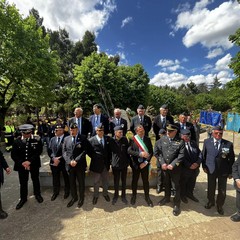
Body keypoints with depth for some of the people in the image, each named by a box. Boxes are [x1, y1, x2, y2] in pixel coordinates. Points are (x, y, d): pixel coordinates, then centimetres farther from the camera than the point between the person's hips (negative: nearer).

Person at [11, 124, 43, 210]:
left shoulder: (37, 139, -14)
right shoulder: (17, 141, -8)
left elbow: (39, 151, -14)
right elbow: (13, 155, -4)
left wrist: (29, 161, -21)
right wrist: (22, 162, -16)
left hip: (34, 164, -1)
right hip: (21, 165, 1)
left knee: (35, 180, 18)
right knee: (23, 182, 14)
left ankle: (37, 194, 40)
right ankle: (23, 198, 37)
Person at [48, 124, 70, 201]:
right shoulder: (52, 139, 6)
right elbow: (49, 150, 5)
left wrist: (59, 159, -15)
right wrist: (54, 158, -11)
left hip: (64, 162, -4)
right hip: (54, 162, 5)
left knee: (66, 178, 14)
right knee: (55, 179, 17)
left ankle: (67, 192, 37)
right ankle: (56, 192, 40)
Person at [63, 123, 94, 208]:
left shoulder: (83, 138, -8)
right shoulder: (66, 139, 5)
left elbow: (85, 151, -14)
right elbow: (64, 152, 1)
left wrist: (76, 161, -19)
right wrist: (69, 161, -13)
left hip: (80, 165, -3)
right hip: (69, 165, 3)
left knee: (81, 182, 13)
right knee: (72, 182, 18)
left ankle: (81, 198, 36)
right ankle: (74, 197, 40)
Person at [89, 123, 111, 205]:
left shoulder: (108, 138, -4)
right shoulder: (91, 140, -13)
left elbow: (110, 150, 4)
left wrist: (109, 159, -1)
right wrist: (95, 158, -6)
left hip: (106, 163, 3)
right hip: (97, 164, -3)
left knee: (105, 180, 21)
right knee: (96, 181, 16)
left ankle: (105, 194, 43)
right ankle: (96, 195, 39)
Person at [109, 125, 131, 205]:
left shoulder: (125, 139, -6)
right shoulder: (111, 140, -12)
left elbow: (127, 150, 2)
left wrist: (128, 161, 1)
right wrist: (111, 161, -3)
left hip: (124, 164, 2)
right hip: (115, 164, -1)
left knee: (124, 181, 16)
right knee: (116, 181, 14)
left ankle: (123, 196, 35)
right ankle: (116, 196, 37)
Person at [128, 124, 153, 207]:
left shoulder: (147, 139, -4)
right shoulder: (132, 139, -10)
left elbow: (151, 152, -4)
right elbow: (129, 151, -18)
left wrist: (146, 162, -12)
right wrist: (140, 154, -29)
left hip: (145, 163, 1)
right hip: (135, 163, -1)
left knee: (145, 180, 14)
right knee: (135, 180, 15)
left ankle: (147, 197, 34)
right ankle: (134, 195, 37)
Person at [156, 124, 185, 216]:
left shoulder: (180, 142, -12)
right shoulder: (162, 139, -5)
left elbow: (181, 156, -14)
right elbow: (158, 152, -3)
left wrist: (172, 165, -19)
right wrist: (162, 163, -10)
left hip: (175, 168, -3)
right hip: (164, 167, 3)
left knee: (176, 186, 11)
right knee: (166, 184, 23)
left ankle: (176, 204, 31)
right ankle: (166, 198, 47)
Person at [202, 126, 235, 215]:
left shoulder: (228, 144, -10)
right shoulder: (207, 142, -6)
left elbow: (231, 159, -2)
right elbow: (204, 154, 3)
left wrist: (231, 172, 0)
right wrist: (204, 166, 0)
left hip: (223, 171, 0)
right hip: (211, 170, 1)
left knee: (222, 191, 14)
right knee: (211, 188, 18)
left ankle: (219, 205, 39)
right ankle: (211, 202, 44)